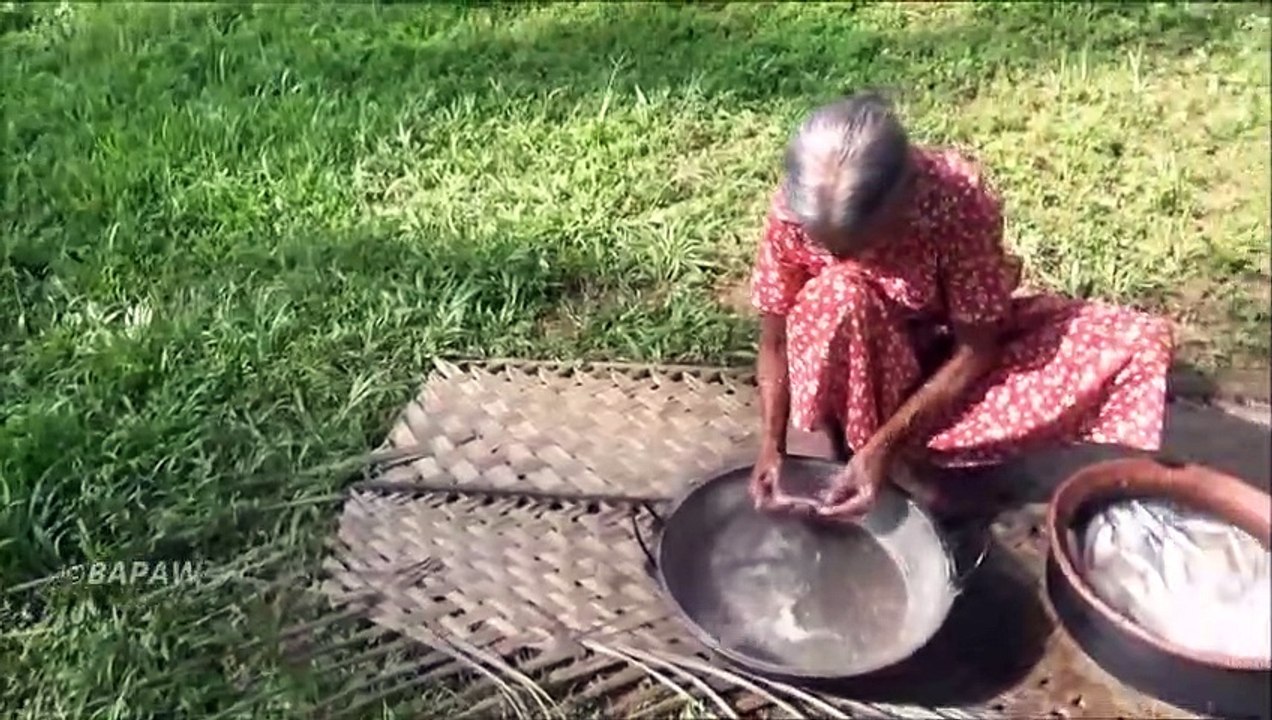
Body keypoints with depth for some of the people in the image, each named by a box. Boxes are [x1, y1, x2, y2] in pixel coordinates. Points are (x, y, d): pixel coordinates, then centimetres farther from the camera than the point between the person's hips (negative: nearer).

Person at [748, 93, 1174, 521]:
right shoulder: (794, 212, -26)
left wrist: (884, 444, -32)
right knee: (840, 295, -37)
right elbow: (775, 344, -15)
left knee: (1142, 344, -19)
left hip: (946, 353, 2)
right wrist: (771, 447, -29)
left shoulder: (959, 201, -30)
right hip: (861, 371, -1)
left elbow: (975, 349, -24)